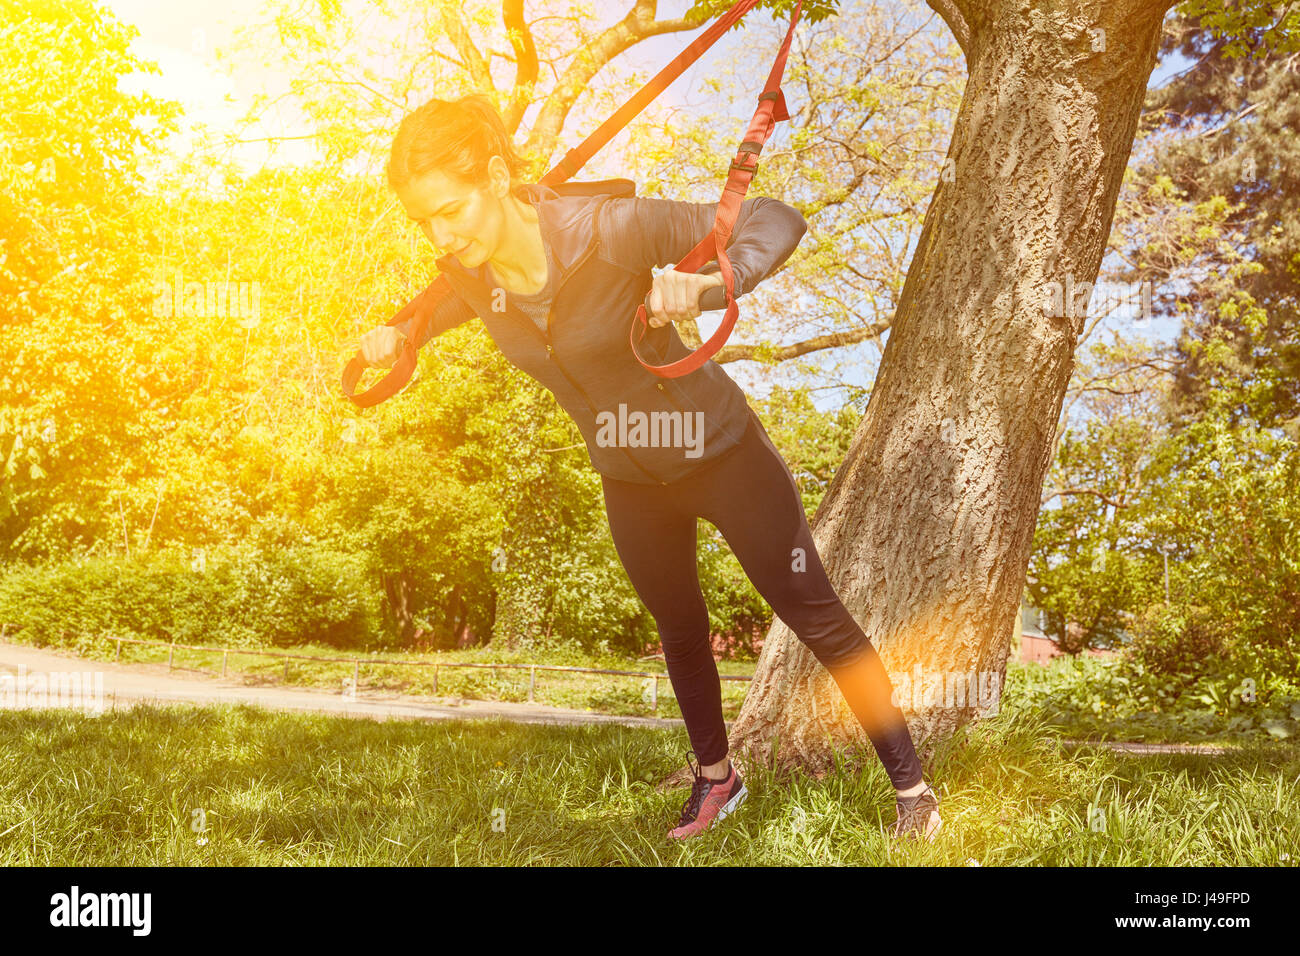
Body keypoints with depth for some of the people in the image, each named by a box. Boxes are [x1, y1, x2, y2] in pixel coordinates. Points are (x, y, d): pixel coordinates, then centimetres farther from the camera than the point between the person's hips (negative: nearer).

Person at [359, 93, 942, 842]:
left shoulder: (611, 231, -31)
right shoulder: (471, 275, -13)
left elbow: (776, 219, -31)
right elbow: (440, 304, 13)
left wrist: (705, 284, -51)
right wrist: (398, 335, -10)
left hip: (720, 453, -5)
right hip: (631, 482, 6)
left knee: (816, 617, 3)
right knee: (681, 631, 22)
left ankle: (912, 787, 18)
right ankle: (716, 779, 44)